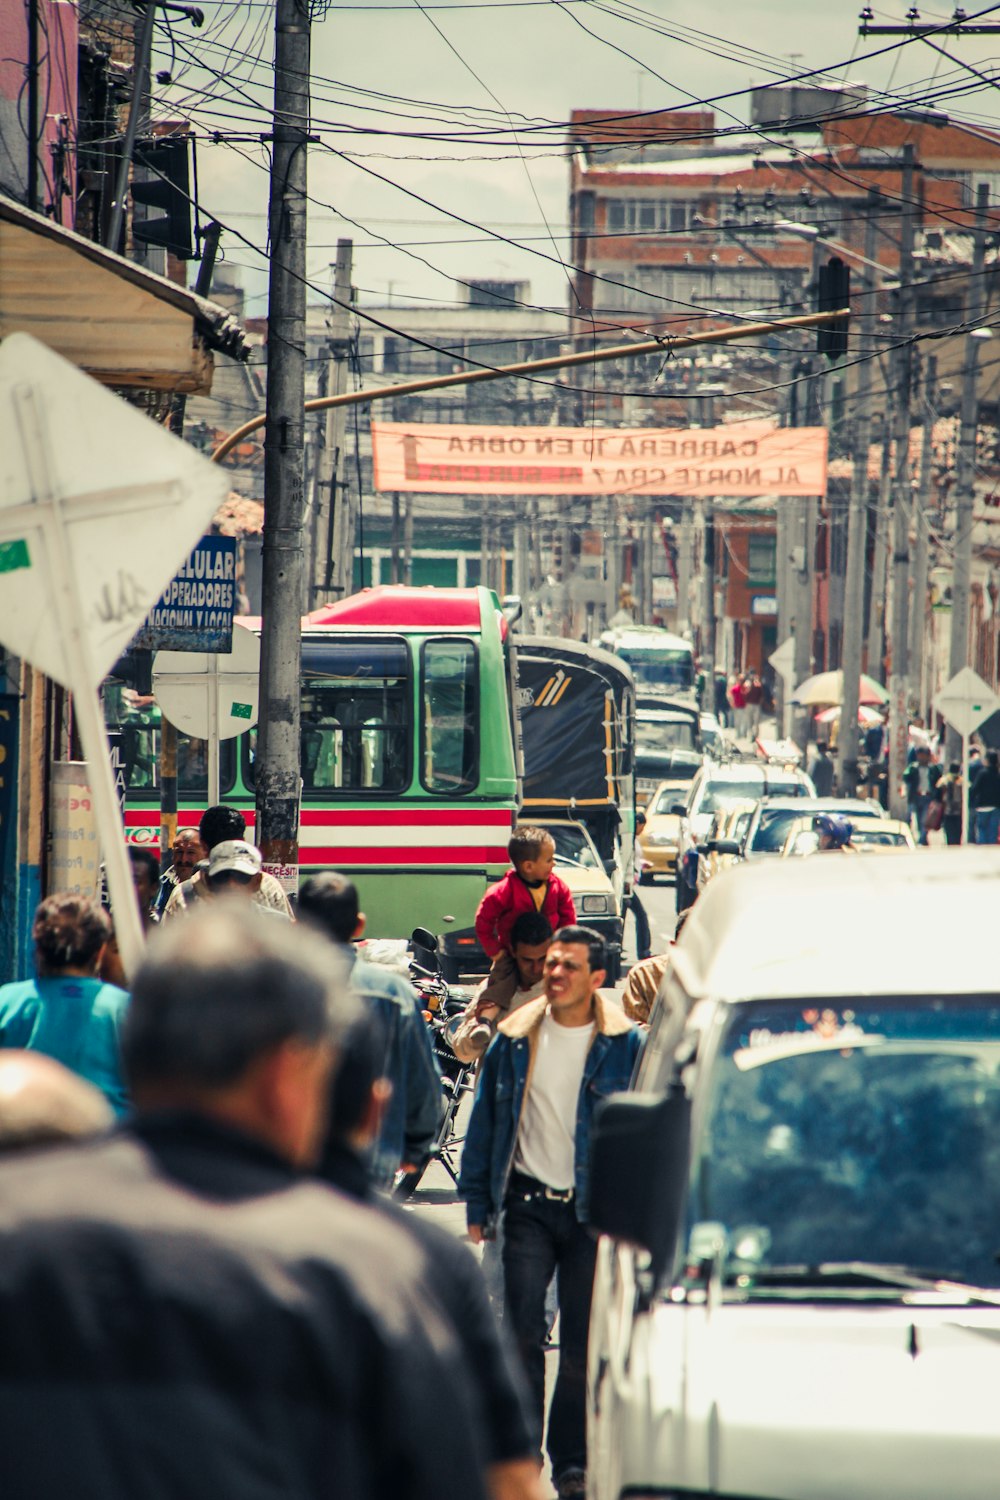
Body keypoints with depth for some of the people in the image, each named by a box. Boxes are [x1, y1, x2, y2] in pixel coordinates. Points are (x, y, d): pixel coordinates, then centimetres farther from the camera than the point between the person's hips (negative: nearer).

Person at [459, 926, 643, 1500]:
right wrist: (477, 1208, 7)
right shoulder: (515, 1040, 5)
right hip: (529, 1207, 1)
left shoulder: (624, 1045, -1)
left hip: (594, 1212, -1)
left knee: (583, 1345, 4)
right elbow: (485, 1124, 11)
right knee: (523, 1335, -7)